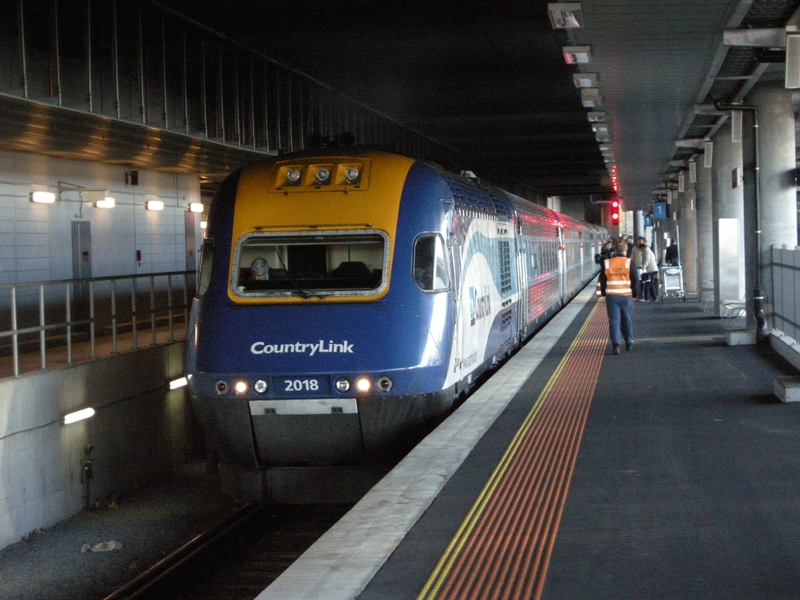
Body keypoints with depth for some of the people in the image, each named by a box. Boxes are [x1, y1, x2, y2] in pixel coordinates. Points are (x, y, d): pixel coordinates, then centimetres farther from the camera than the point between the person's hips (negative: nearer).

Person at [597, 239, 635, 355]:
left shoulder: (607, 263, 2)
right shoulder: (629, 262, -4)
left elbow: (602, 280, 7)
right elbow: (634, 279, -2)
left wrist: (604, 293, 17)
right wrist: (635, 293, 9)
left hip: (611, 296, 0)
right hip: (626, 296, 0)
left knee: (614, 320, -2)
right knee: (627, 320, 15)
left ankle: (616, 344, -15)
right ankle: (629, 342, 29)